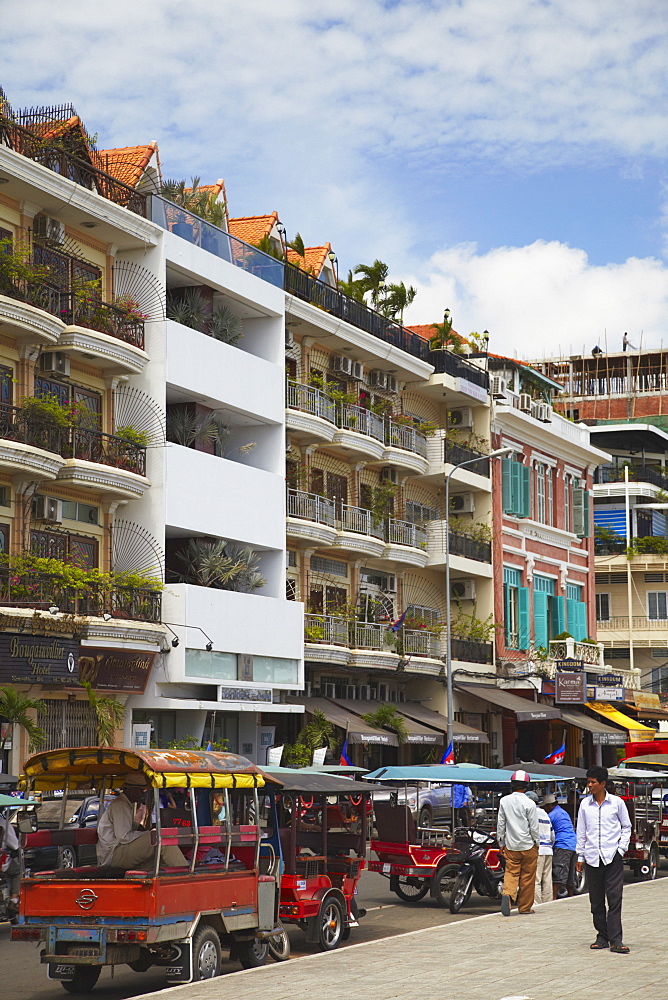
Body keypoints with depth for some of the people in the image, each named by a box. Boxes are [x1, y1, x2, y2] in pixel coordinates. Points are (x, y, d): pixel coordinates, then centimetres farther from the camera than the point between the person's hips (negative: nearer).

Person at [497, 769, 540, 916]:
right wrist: (536, 843, 7)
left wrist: (501, 843, 14)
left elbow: (500, 824, 5)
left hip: (511, 846, 3)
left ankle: (508, 894, -21)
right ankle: (525, 907, 13)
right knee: (527, 877, 7)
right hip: (528, 846, -3)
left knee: (511, 872, 7)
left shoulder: (504, 801, 0)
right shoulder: (529, 804, -11)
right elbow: (534, 827, -7)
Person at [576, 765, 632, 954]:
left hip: (613, 857, -3)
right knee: (596, 901, 5)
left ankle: (616, 940, -12)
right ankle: (602, 936, 16)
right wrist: (580, 856, 11)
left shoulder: (617, 803, 2)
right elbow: (581, 832, 13)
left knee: (614, 899, -9)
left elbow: (626, 827, 10)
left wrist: (621, 848, -1)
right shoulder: (585, 804, 8)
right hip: (592, 858, 3)